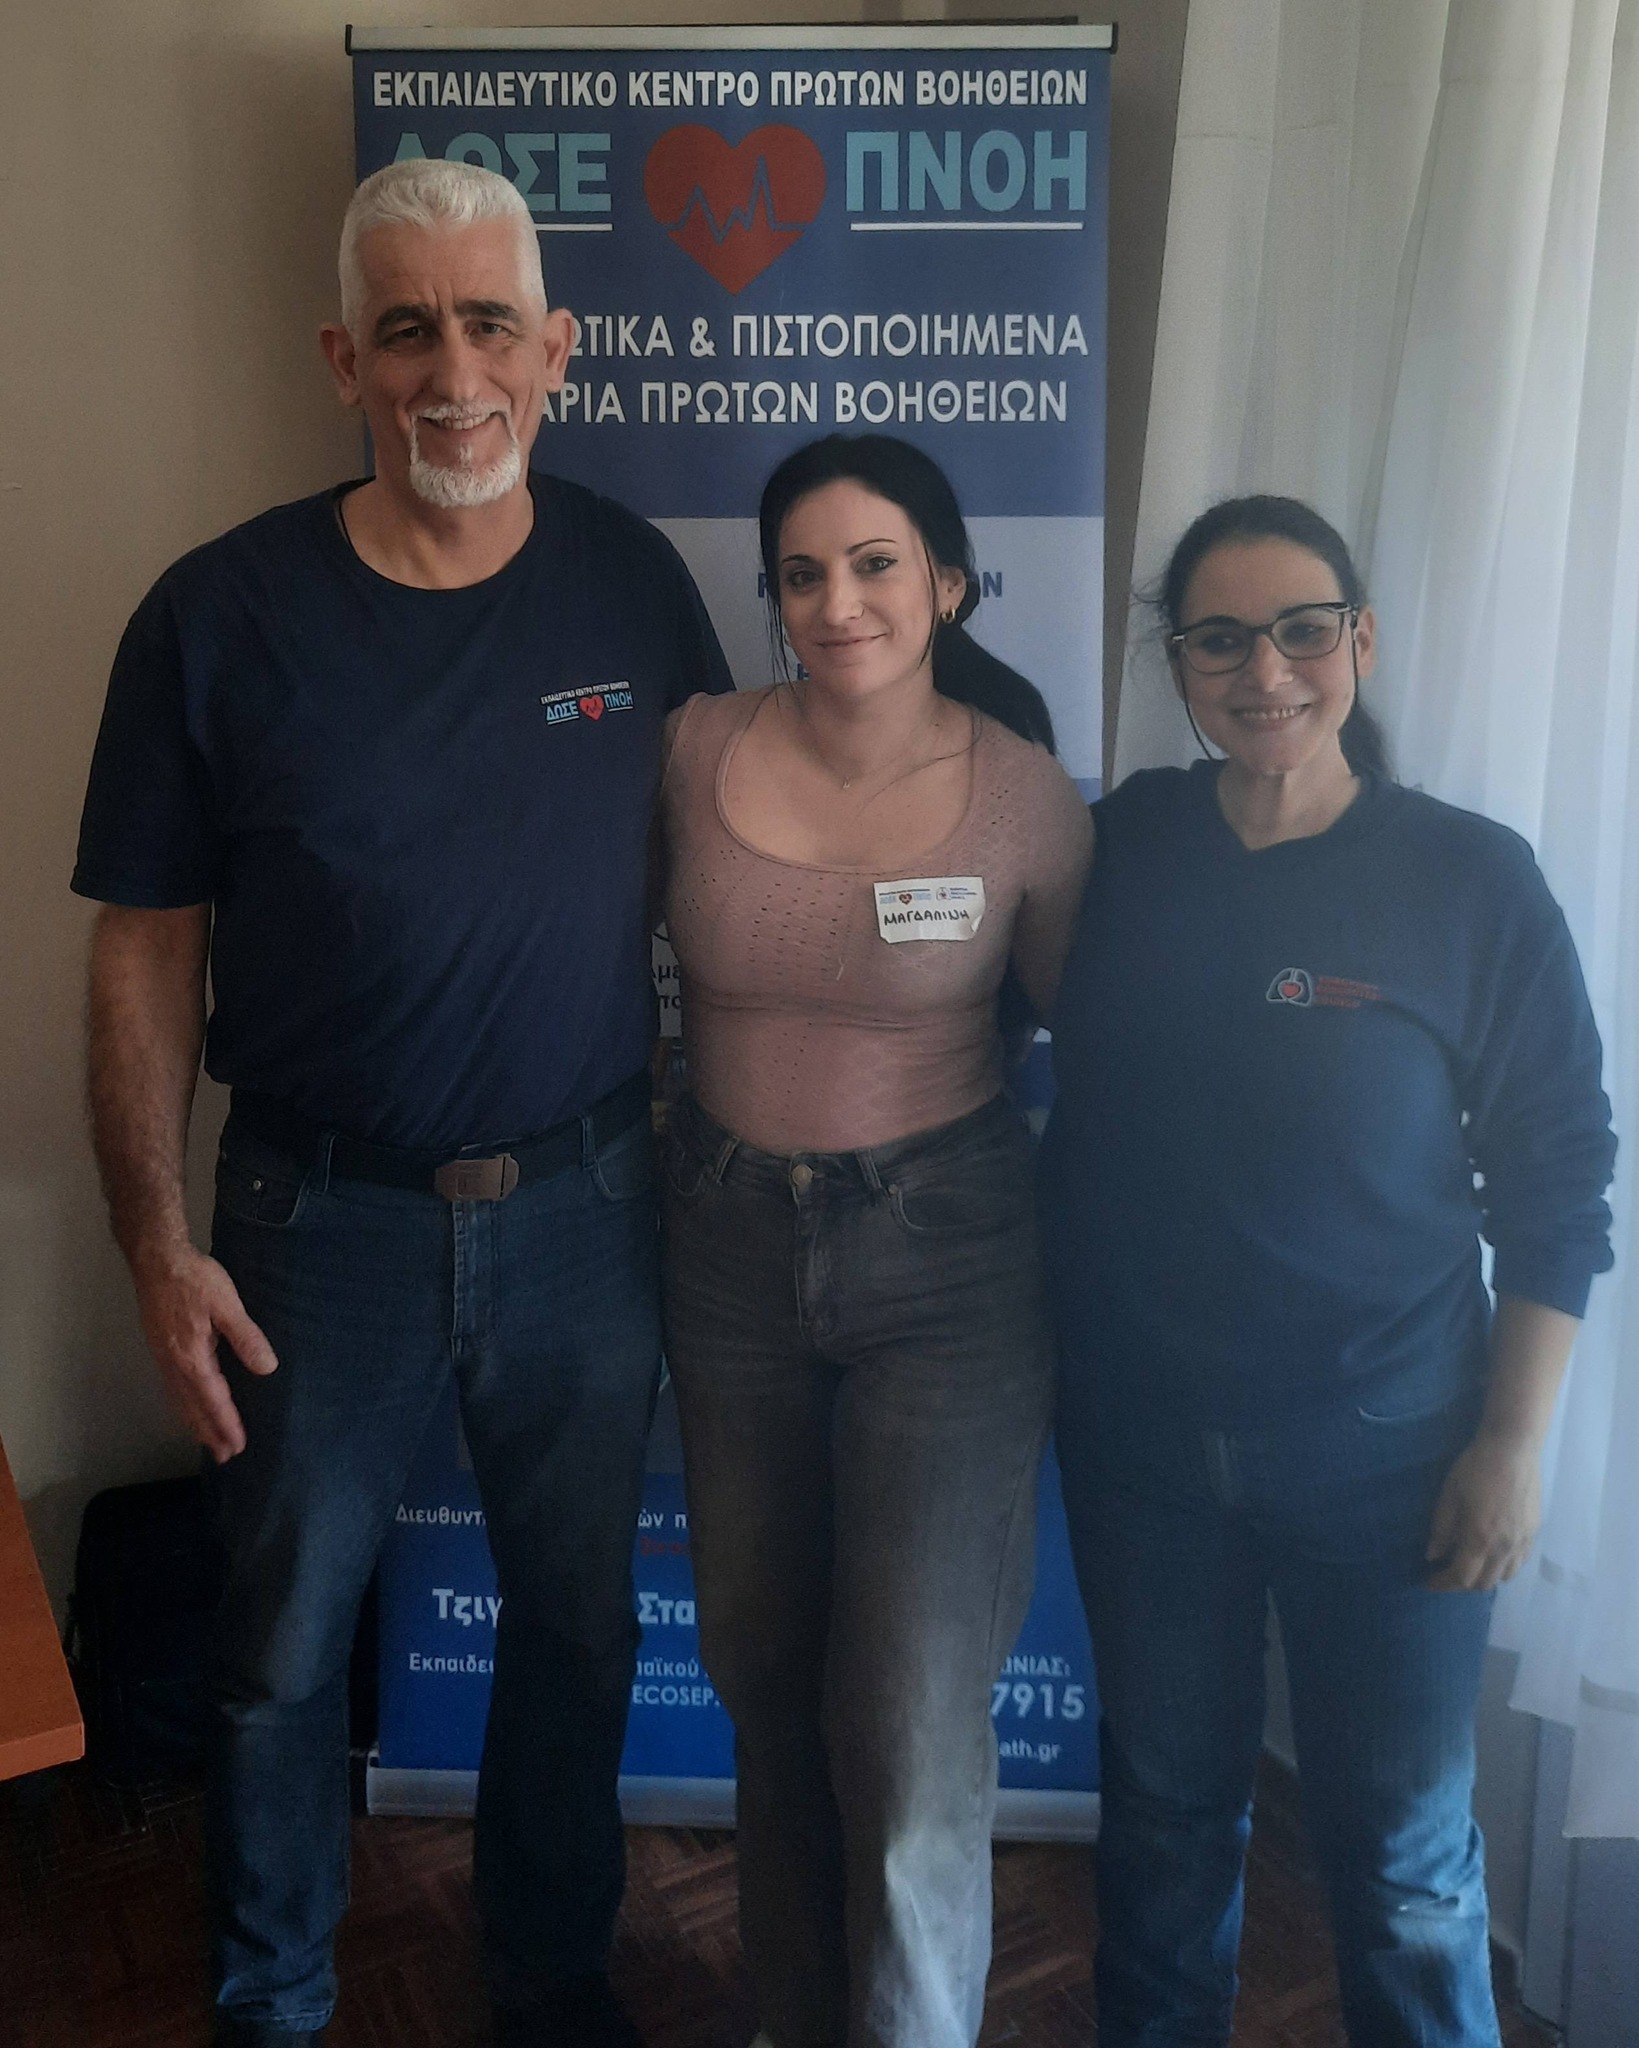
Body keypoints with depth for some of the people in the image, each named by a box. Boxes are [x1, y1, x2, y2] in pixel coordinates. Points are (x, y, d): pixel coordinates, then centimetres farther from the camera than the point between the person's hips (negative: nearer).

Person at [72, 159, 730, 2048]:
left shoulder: (634, 584, -4)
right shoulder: (220, 616, -10)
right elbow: (148, 949, -5)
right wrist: (159, 1245, -9)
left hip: (586, 1208, 2)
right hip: (324, 1222, -1)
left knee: (579, 1625, 19)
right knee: (281, 1647, 16)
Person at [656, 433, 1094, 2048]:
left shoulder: (1026, 796, -10)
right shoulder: (698, 752, -5)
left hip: (943, 1260, -3)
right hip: (727, 1242, 4)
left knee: (914, 1723, -1)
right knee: (760, 1672, 19)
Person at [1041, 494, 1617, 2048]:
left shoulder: (1471, 881, -10)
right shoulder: (1125, 846, -2)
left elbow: (1556, 1187, -5)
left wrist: (1513, 1443, -7)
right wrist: (1045, 1362, 3)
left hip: (1383, 1451, -2)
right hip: (1140, 1435, 3)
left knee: (1400, 1848, 14)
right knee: (1163, 1800, 21)